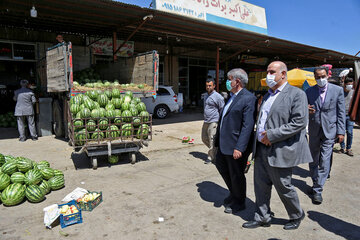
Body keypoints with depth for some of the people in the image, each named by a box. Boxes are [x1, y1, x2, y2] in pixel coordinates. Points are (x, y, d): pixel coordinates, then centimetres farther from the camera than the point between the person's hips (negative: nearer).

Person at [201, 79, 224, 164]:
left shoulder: (218, 97, -10)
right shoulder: (206, 95, 15)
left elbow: (222, 109, -8)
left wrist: (220, 121, -10)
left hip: (213, 122, -8)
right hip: (206, 121, 9)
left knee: (212, 140, -3)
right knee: (204, 138, 13)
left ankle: (211, 157, 10)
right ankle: (214, 150, 32)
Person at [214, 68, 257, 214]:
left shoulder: (248, 99, -16)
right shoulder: (232, 97, 13)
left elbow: (248, 126, -22)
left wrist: (239, 148, -27)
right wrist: (218, 139, 20)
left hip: (236, 147, -9)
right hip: (224, 144, 10)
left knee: (236, 175, 7)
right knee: (221, 166, 22)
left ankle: (239, 202, 32)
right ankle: (233, 194, 44)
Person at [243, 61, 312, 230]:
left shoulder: (296, 94, -9)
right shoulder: (267, 95, 15)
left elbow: (299, 122, -18)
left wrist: (272, 135, -20)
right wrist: (261, 136, 7)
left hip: (280, 151, -7)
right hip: (261, 149, 7)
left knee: (283, 187, 7)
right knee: (261, 185, 13)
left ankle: (297, 216, 34)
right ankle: (262, 218, 30)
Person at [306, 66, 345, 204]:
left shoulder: (337, 90, 0)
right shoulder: (309, 91, 3)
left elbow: (341, 113, 1)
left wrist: (341, 131, -3)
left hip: (329, 130, -2)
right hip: (314, 130, 2)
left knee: (324, 162, -5)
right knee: (313, 161, 12)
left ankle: (317, 190, 4)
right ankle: (316, 184, 30)